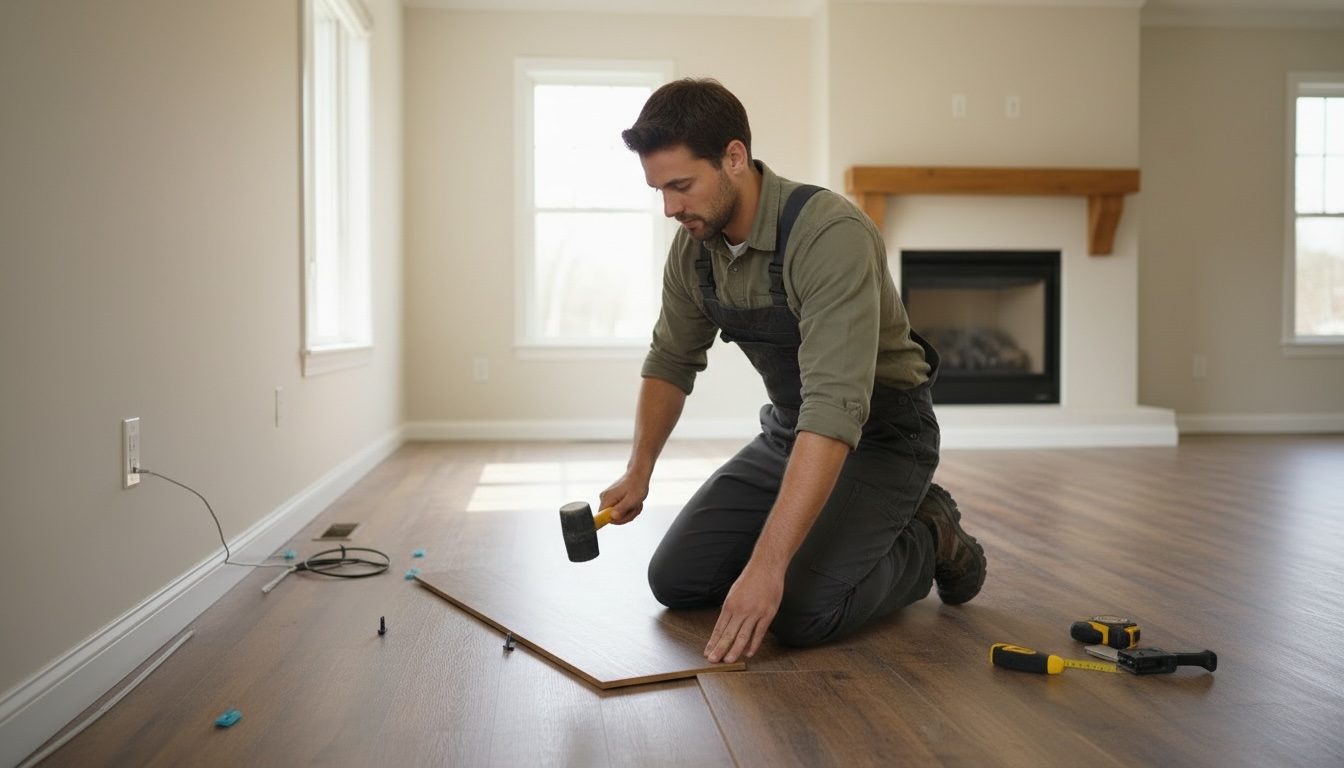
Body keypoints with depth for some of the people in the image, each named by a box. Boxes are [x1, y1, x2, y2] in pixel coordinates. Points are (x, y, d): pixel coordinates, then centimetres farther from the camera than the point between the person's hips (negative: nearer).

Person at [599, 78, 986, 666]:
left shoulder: (831, 235, -31)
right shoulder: (692, 248, -7)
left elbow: (836, 411, -39)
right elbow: (670, 362, 10)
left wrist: (768, 563, -43)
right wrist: (638, 471, -2)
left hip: (878, 435, -7)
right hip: (786, 433, 7)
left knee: (799, 613, -24)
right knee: (675, 579, -1)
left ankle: (926, 542, 4)